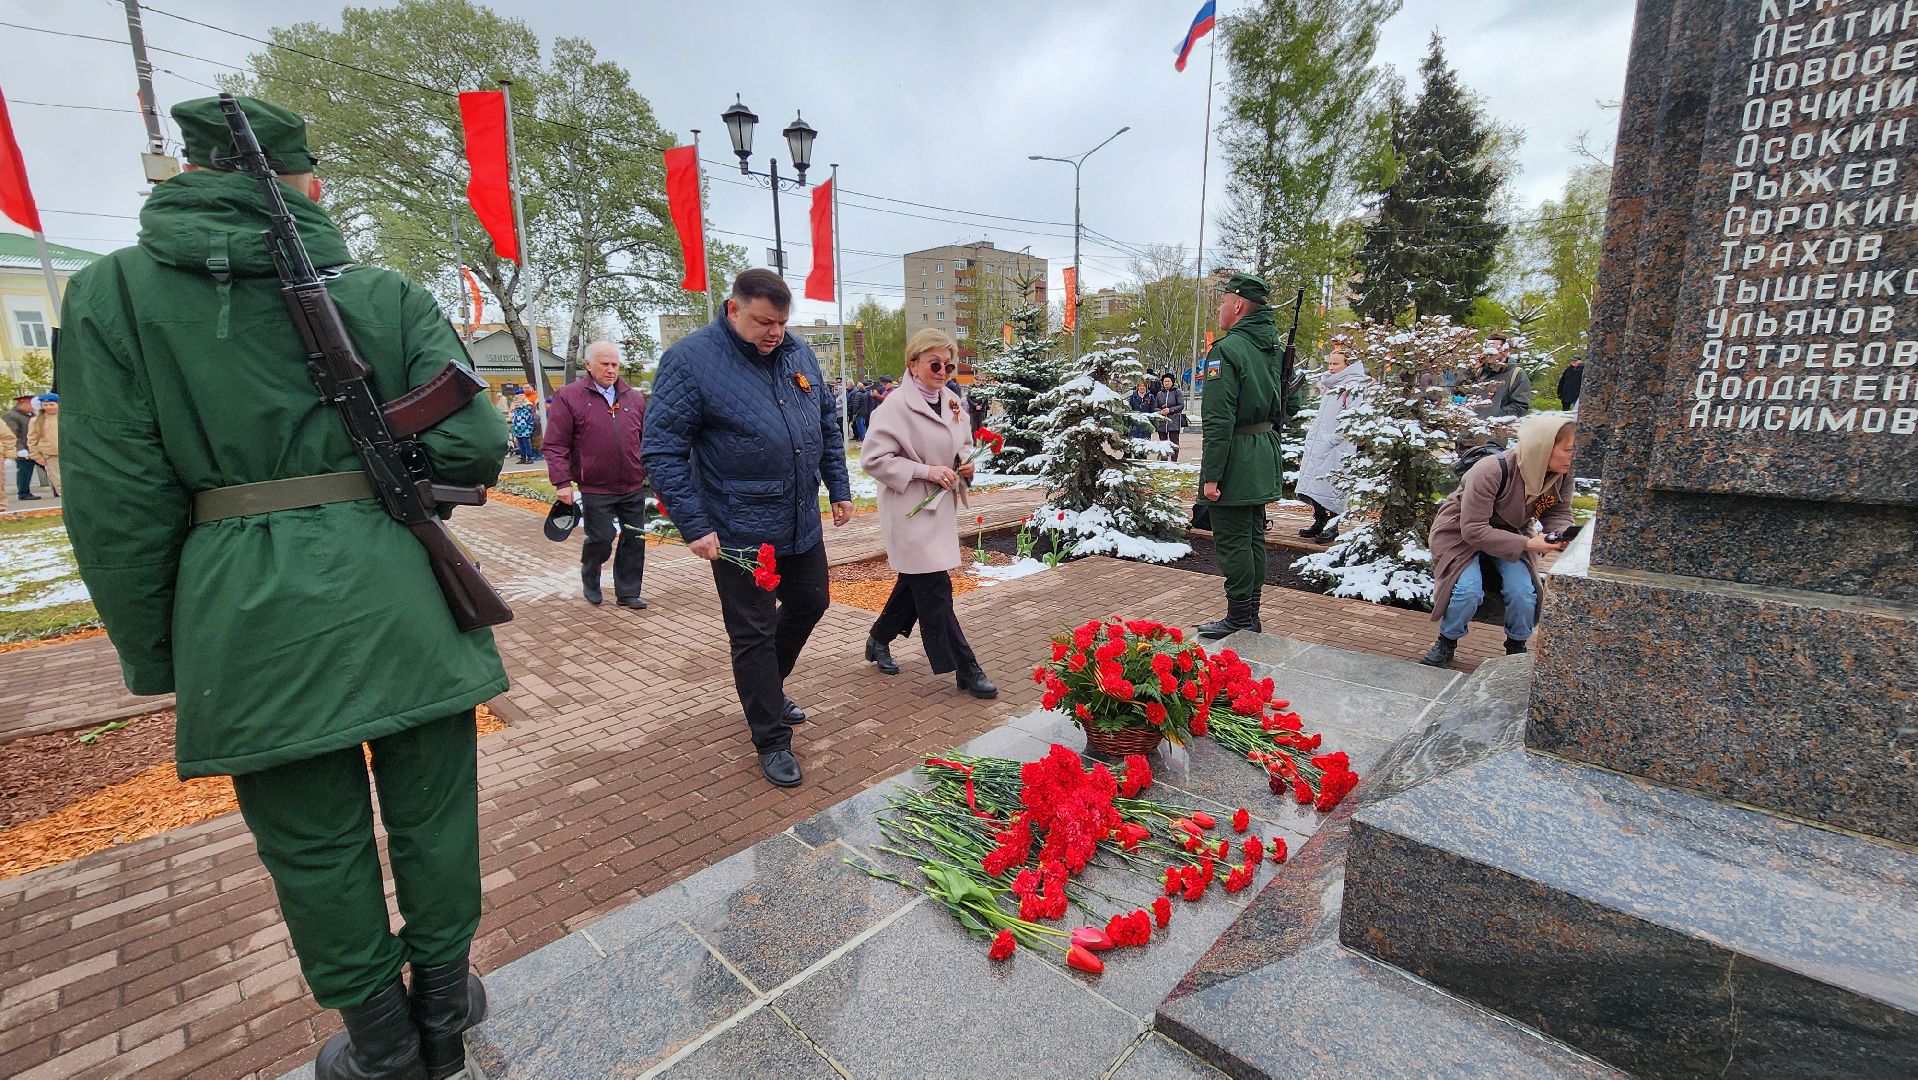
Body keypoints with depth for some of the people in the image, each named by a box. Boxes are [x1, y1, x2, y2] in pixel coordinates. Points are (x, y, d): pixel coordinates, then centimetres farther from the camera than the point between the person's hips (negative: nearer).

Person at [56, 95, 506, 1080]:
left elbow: (118, 507, -3)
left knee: (317, 845, 15)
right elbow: (474, 446, -9)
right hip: (402, 600, 1)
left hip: (254, 622, 0)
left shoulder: (112, 293, 1)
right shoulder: (389, 295, 1)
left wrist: (159, 665, 7)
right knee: (432, 820, 16)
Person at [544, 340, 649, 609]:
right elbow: (555, 446, -5)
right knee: (601, 539, -1)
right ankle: (589, 579, 30)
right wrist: (561, 482, -11)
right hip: (595, 489, -4)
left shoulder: (634, 398, 9)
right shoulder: (568, 397, -3)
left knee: (634, 539, 7)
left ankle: (627, 593, 20)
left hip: (633, 487, 4)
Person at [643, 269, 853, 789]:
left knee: (809, 604, 20)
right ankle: (772, 740, 21)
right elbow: (662, 452, -14)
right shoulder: (689, 359, -12)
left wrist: (839, 489, 12)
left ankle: (768, 688, 46)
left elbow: (828, 428, 16)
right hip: (740, 534, -6)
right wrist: (695, 526, -18)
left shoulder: (799, 354, 5)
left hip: (803, 523, 7)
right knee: (754, 634, 4)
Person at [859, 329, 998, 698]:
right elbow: (872, 458, -17)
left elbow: (964, 444, 24)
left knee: (914, 582, 18)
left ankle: (879, 640, 39)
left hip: (942, 505, 9)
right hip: (911, 509, -8)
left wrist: (967, 462, 0)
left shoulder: (953, 403, 9)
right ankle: (966, 669, 3)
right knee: (935, 589, -5)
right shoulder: (896, 406, -14)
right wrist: (925, 470, -21)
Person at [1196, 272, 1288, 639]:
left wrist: (1211, 474, -20)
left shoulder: (1226, 350, -16)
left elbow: (1219, 421, -22)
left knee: (1233, 542, -2)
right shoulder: (1271, 347, 12)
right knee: (1254, 537, 15)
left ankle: (1239, 620, 5)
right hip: (1264, 459, 9)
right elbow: (1280, 409, 18)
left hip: (1236, 462, -9)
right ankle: (1251, 615, 26)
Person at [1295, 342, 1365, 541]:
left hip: (1336, 448, -8)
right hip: (1317, 446, 8)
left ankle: (1332, 527, 4)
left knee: (1332, 487, -5)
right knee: (1314, 486, 9)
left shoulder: (1353, 388, -9)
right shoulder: (1328, 385, 17)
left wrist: (1330, 439, -18)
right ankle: (1319, 523, 20)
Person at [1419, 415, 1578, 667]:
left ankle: (1517, 647, 11)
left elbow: (1559, 513, -1)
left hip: (1512, 534, 5)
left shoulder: (1562, 474, -14)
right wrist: (1527, 545, -37)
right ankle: (1447, 641, 3)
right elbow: (1473, 530, -32)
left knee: (1523, 591, -18)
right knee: (1468, 590, -26)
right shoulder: (1491, 472, -33)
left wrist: (1562, 535, -24)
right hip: (1461, 533, -5)